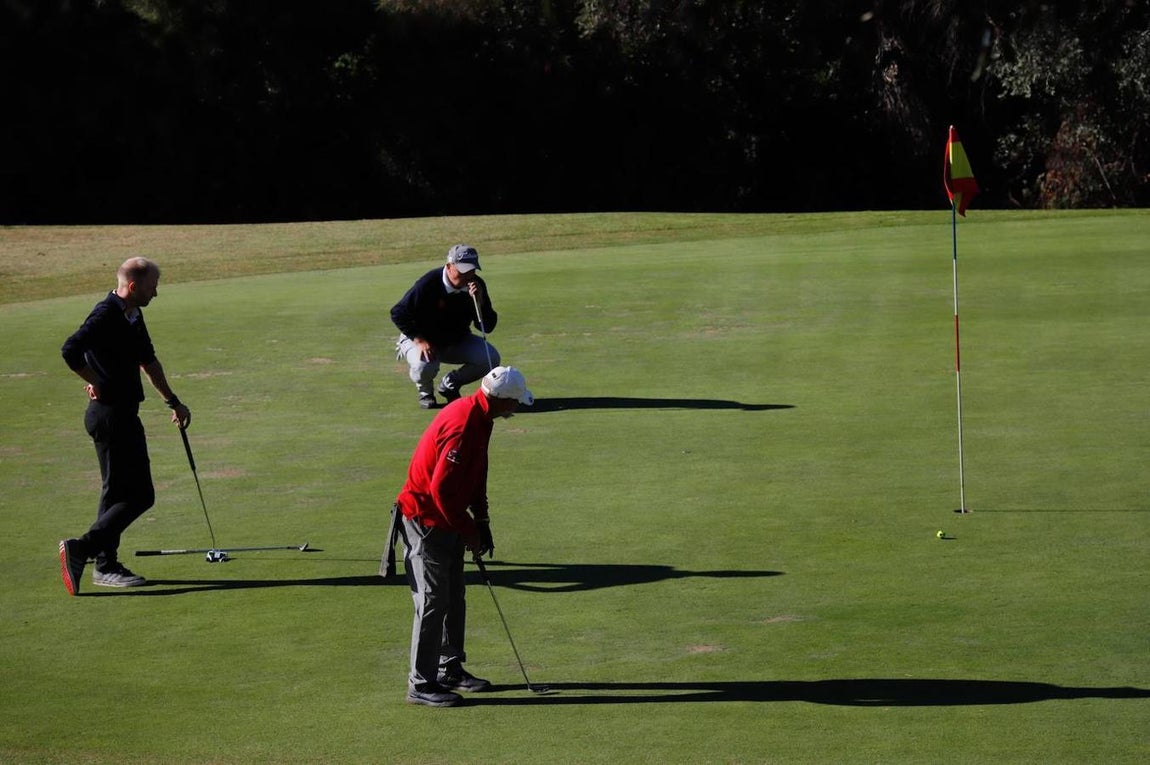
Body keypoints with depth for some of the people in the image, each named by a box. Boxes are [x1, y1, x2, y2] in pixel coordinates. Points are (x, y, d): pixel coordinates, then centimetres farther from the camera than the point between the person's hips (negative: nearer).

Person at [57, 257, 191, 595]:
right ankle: (81, 548, -10)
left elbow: (148, 360, 27)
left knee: (118, 491, 14)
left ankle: (106, 566, 18)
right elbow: (70, 350, -30)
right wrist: (95, 383, -15)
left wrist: (173, 402, 33)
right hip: (111, 415, -10)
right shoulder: (107, 315, -18)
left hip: (122, 414, 10)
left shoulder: (132, 316, 13)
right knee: (138, 495, -10)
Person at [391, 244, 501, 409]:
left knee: (490, 358, -18)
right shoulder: (428, 283, -25)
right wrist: (419, 340, -23)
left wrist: (479, 302, -30)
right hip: (422, 340, -4)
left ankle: (450, 384, 8)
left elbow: (488, 327, -13)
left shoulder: (477, 285, -13)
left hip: (458, 342, 4)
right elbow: (398, 313, -17)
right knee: (424, 366, -37)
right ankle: (425, 392, 2)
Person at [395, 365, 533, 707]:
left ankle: (451, 670, 28)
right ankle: (421, 685, 1)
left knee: (454, 598, 16)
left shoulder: (478, 417, 5)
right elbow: (441, 489, -27)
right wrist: (469, 531, -17)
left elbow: (475, 475, 16)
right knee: (432, 602, -5)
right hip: (425, 521, -10)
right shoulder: (463, 425, -27)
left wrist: (481, 522, 13)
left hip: (447, 520, 10)